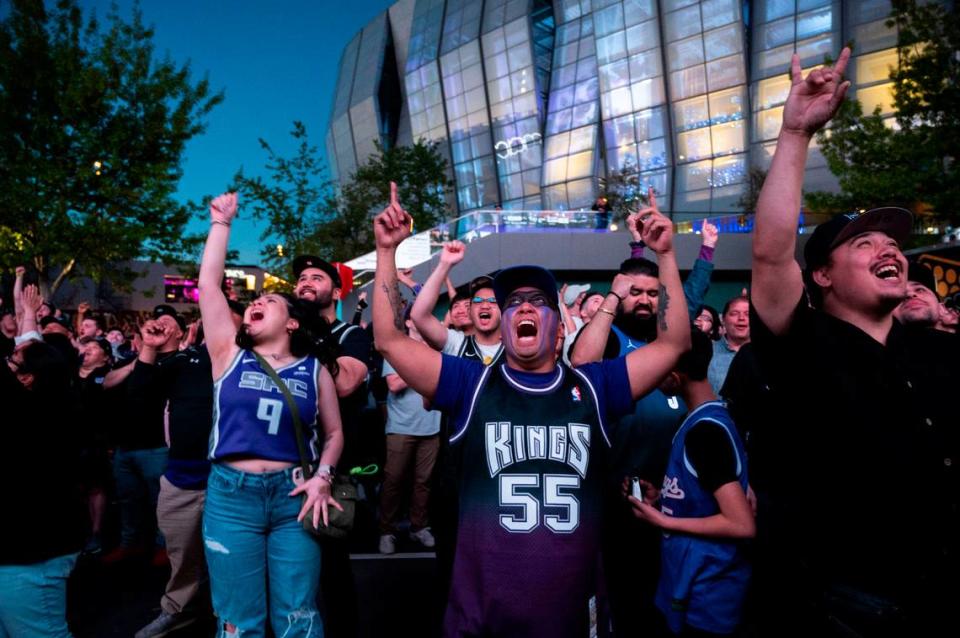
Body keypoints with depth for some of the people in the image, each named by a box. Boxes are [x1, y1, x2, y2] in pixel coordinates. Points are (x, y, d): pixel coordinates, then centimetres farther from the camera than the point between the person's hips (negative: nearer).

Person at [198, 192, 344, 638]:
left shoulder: (315, 370, 4)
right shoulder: (230, 355, 4)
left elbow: (333, 433, 9)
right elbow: (208, 284, 1)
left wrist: (323, 475, -8)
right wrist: (221, 224, 6)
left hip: (293, 497, 0)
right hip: (230, 496, 0)